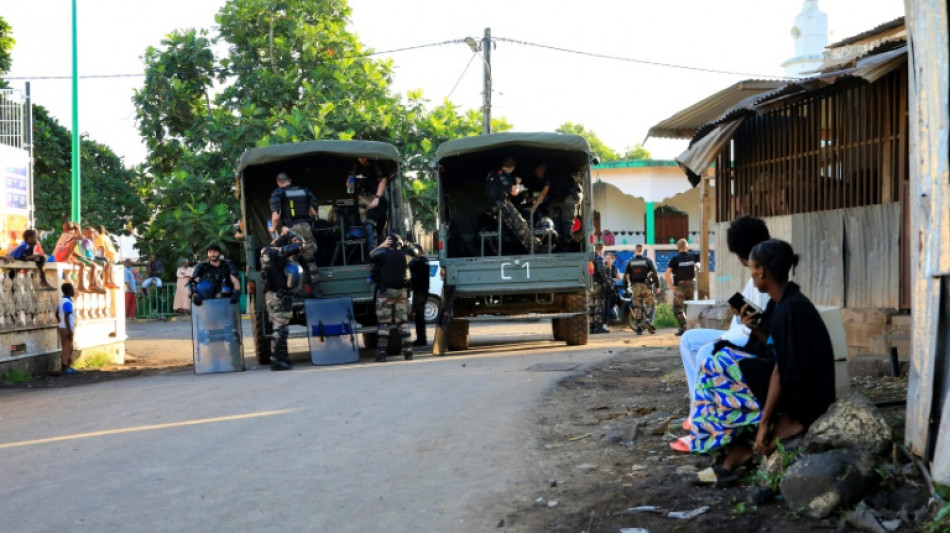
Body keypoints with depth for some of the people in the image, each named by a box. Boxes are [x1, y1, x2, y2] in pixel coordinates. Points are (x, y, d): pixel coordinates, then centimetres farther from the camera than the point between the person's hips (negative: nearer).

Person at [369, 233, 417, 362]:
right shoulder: (405, 255, 3)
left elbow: (371, 256, 10)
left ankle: (381, 352, -5)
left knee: (384, 323, 0)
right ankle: (408, 351, 6)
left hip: (385, 292, -3)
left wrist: (381, 245, 13)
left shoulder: (384, 254, -8)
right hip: (402, 293, 3)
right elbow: (413, 251, 24)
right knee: (402, 322, 11)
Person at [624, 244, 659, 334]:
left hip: (635, 287, 2)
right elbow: (655, 274, -5)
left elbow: (626, 276, 3)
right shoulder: (648, 260, -2)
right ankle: (648, 321, -17)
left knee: (637, 307, 6)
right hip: (646, 286, -2)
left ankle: (639, 327, 5)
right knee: (651, 305, 5)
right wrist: (657, 287, 1)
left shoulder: (630, 262, 4)